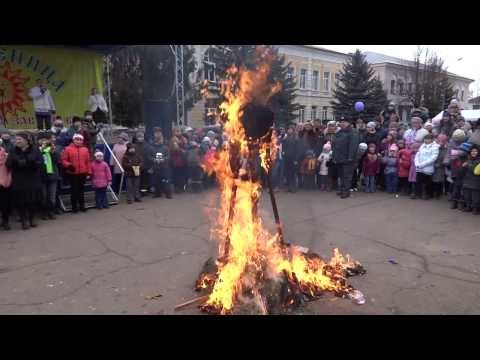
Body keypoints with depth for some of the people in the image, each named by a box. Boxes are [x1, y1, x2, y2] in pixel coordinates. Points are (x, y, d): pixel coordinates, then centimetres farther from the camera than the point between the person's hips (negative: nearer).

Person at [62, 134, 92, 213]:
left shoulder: (85, 149, 6)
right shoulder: (68, 149, -2)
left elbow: (88, 161, 8)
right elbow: (63, 160, -1)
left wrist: (89, 172, 4)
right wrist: (68, 165, -20)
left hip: (83, 173, 3)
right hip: (72, 173, -2)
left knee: (81, 189, 11)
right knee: (74, 189, 2)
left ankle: (82, 205, 22)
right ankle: (74, 207, 13)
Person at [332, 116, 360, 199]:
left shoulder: (353, 132, -9)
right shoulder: (339, 133, 18)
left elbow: (353, 145, -19)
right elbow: (335, 145, 22)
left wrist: (350, 157, -25)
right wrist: (334, 156, 16)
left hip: (347, 159, -8)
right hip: (339, 158, 8)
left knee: (347, 175, -5)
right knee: (341, 175, 15)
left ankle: (346, 191, -1)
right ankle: (342, 189, 25)